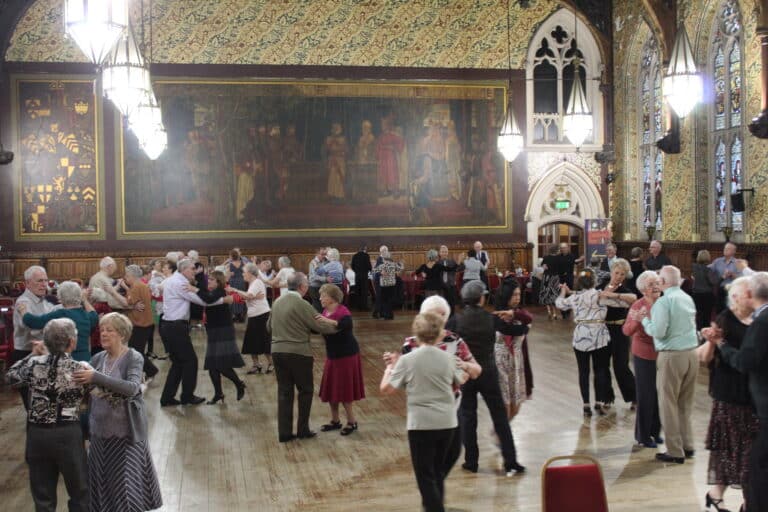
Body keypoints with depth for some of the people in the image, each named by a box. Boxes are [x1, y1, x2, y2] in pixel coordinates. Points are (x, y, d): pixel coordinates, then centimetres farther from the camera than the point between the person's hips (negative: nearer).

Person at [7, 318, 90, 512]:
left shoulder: (34, 363, -5)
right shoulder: (79, 369, -14)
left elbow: (12, 377, 15)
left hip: (37, 433, 3)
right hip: (67, 434, -3)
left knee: (43, 495, 16)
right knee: (79, 492, 14)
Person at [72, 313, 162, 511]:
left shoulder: (134, 358, -12)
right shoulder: (98, 358, 5)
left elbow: (132, 387, -28)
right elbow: (83, 385, 9)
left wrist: (96, 377, -33)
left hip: (126, 430, -5)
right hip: (100, 429, 5)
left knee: (127, 479, 2)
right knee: (102, 479, 13)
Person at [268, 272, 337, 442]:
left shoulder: (277, 302, 8)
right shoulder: (301, 304, -14)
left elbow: (269, 326, 20)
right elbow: (321, 326, -11)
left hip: (277, 351, 6)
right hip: (298, 353, -6)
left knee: (284, 391, 11)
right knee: (305, 390, 10)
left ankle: (284, 433, 12)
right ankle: (302, 430, 14)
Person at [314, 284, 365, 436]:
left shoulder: (342, 311, -20)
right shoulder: (326, 311, 3)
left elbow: (347, 324, -40)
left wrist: (328, 321, -48)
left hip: (346, 355, -8)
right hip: (332, 355, 8)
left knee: (343, 389, -2)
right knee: (330, 389, 13)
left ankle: (352, 422, 12)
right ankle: (335, 421, 26)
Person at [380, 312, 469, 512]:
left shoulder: (407, 360, -10)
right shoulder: (448, 358, -1)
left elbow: (386, 389, -7)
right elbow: (461, 381, 16)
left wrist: (390, 367, 10)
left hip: (421, 424, -4)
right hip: (447, 423, 4)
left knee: (425, 476, 4)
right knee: (438, 471, 22)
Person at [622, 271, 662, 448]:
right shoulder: (638, 306, -13)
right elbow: (626, 331, -22)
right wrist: (638, 320, -37)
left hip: (662, 354, 5)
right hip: (644, 356, -5)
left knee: (659, 394, 13)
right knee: (646, 396, 3)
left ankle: (655, 431, 30)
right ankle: (643, 435, 18)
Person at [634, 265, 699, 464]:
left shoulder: (664, 302, -14)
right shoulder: (688, 298, 8)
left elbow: (658, 332, -18)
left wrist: (645, 320, -1)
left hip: (672, 356, -7)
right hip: (692, 353, 7)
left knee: (669, 404, 3)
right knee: (685, 403, 17)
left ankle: (675, 452, 7)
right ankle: (687, 445, 24)